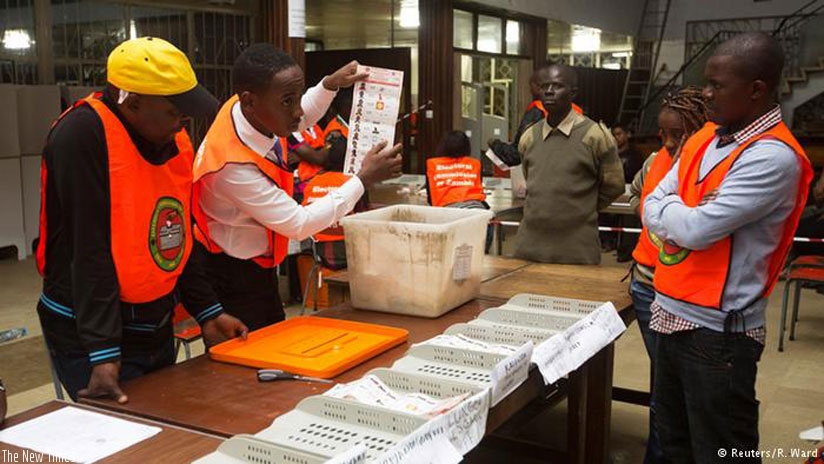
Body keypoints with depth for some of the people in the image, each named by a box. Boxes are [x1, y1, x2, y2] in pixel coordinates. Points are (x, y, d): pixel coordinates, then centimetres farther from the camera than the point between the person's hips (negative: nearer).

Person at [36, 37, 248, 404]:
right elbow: (89, 250, -24)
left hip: (157, 328, 8)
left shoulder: (174, 138, 3)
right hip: (90, 335, -7)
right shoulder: (81, 135, -20)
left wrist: (207, 310, 6)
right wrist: (103, 353, -25)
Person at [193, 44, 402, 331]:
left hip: (257, 266, 8)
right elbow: (299, 224, -26)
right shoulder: (234, 166, -34)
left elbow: (300, 121, 15)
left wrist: (329, 85, 0)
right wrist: (365, 178, -24)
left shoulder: (246, 110, -12)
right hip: (235, 279, -8)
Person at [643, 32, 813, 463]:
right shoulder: (703, 139, 8)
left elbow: (696, 229, -23)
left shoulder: (774, 157, -19)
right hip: (671, 314, 8)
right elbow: (652, 207, 7)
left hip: (717, 330, -8)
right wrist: (684, 215, -11)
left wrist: (669, 208, -4)